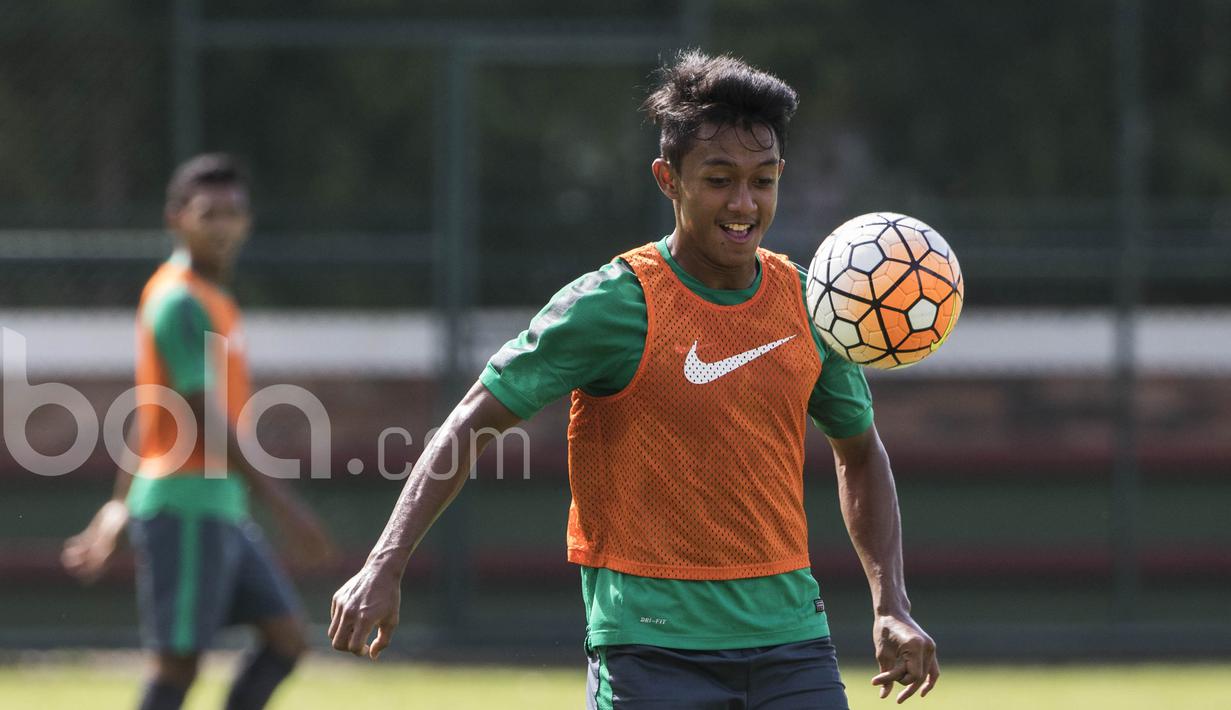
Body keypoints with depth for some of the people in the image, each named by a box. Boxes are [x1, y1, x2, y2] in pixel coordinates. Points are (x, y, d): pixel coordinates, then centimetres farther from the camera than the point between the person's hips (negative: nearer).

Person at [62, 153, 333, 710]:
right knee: (178, 665, -8)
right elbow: (207, 420, -19)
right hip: (186, 507, -9)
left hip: (222, 508, 9)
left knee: (286, 637, 5)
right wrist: (282, 504, -19)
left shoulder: (212, 300, 17)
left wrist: (121, 507, 23)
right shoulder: (180, 302, -13)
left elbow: (148, 415, 21)